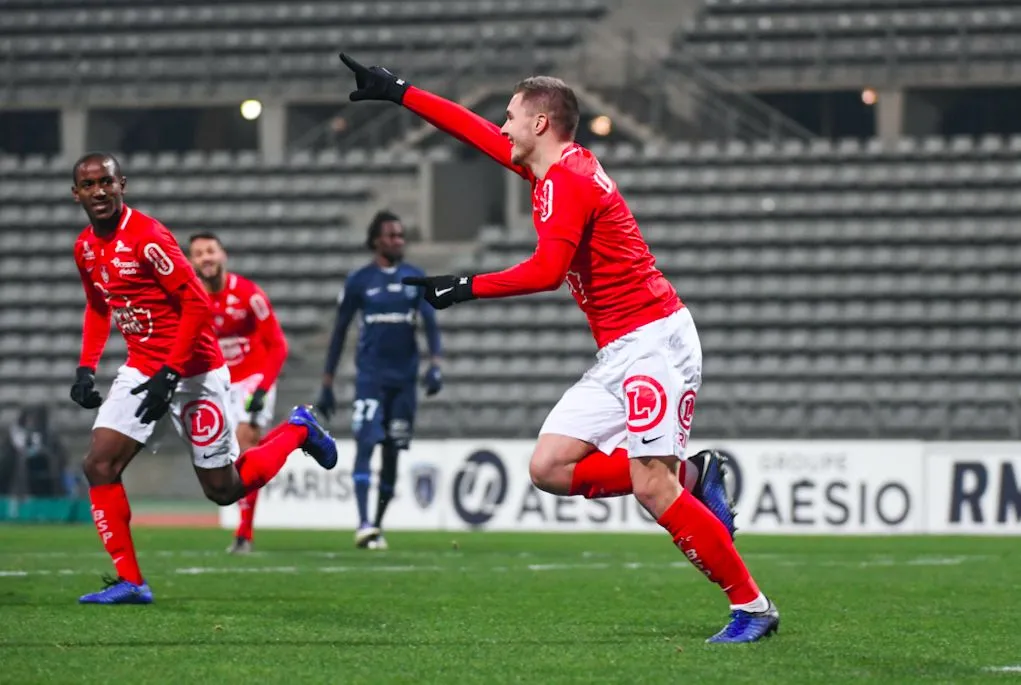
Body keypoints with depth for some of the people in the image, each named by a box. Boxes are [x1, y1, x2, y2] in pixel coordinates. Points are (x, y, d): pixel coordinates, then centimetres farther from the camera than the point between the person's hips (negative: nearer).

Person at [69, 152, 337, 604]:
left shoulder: (147, 238, -20)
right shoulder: (85, 247, 5)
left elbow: (197, 305, -21)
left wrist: (169, 374, -25)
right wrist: (86, 367, 9)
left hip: (193, 372, -7)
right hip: (141, 370, 7)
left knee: (223, 490, 3)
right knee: (99, 465, -10)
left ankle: (298, 430, 27)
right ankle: (129, 581, -5)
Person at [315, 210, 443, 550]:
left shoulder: (416, 278, 8)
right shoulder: (359, 281, 1)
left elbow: (430, 322, 3)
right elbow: (339, 331, 6)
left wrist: (435, 364, -14)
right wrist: (327, 384, 5)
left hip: (404, 378, 3)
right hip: (370, 375, -3)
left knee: (392, 452, 7)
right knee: (366, 443, -16)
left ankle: (378, 525, 18)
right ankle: (364, 524, -24)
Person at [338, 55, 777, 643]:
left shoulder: (567, 178, -14)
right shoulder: (556, 168, 15)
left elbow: (547, 270, -26)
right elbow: (477, 131, 26)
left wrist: (466, 287, -18)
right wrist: (397, 92, 29)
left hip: (653, 342, -10)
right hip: (620, 353, 10)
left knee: (653, 488, -17)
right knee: (550, 468, 2)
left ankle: (752, 606, -10)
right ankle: (688, 478, 7)